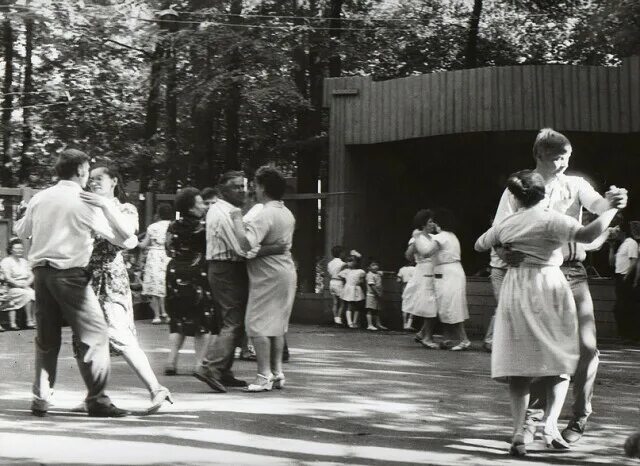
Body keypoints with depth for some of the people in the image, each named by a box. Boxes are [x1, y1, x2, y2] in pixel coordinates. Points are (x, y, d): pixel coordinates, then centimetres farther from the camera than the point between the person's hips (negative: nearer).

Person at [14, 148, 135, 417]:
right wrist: (133, 241, 20)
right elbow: (121, 238, -2)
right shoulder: (85, 202, -6)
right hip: (70, 274, -6)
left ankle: (40, 399, 15)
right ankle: (96, 400, -2)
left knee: (46, 338, 13)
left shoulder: (40, 198, 8)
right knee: (94, 335, 0)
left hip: (41, 272, 6)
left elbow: (21, 232, 22)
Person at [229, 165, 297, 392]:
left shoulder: (265, 215, -18)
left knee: (257, 325, -5)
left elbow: (245, 244, -29)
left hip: (268, 275, -9)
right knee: (277, 325, 15)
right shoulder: (287, 213, 13)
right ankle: (277, 373, 19)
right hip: (286, 270, 9)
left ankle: (264, 375, -7)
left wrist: (237, 219, -18)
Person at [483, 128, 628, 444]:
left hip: (571, 272, 1)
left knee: (586, 344, -7)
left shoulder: (575, 185, 8)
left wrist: (611, 201, -36)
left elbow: (596, 204, -13)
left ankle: (580, 417, 12)